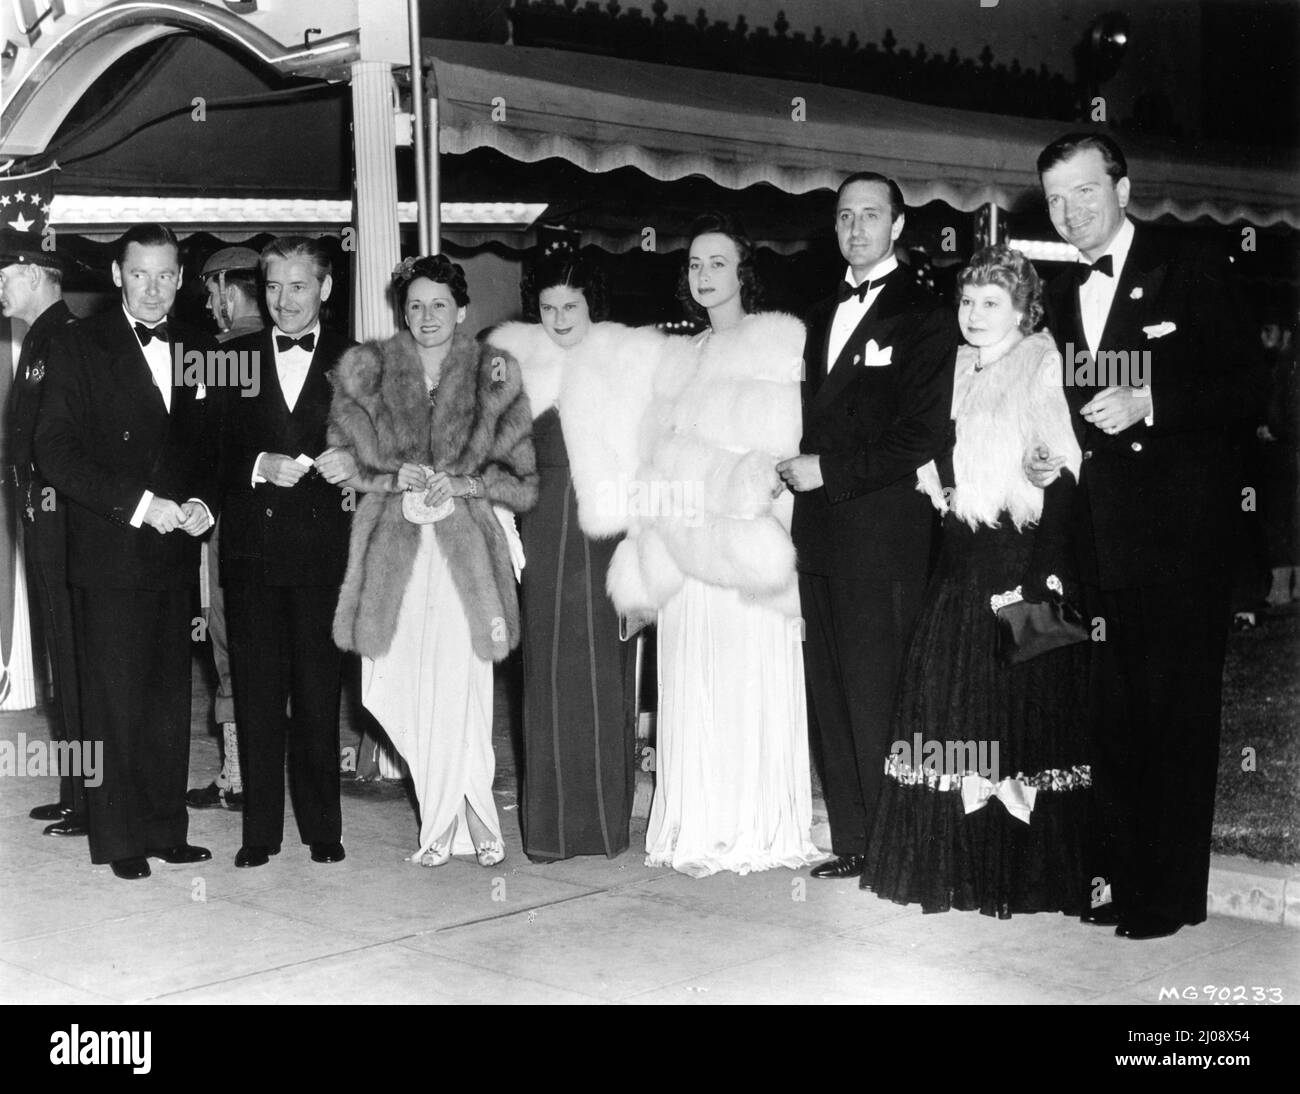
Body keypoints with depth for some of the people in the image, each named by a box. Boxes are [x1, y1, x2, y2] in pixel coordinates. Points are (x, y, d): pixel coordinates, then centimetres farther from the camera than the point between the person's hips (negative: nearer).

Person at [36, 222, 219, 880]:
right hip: (108, 554, -4)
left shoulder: (196, 351, 13)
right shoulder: (79, 346, -1)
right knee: (114, 700, 0)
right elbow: (56, 451, -9)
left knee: (170, 700, 7)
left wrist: (202, 504, -2)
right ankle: (119, 838, 10)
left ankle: (166, 829, 17)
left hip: (174, 553, 4)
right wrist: (140, 503, -15)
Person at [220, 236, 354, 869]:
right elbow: (209, 450, 5)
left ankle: (322, 826, 15)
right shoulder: (234, 358, 10)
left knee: (319, 693, 4)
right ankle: (260, 829, 13)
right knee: (255, 693, 5)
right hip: (252, 549, 1)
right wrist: (259, 467, -11)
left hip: (322, 550, -1)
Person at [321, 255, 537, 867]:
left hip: (466, 548, -2)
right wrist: (398, 478, -9)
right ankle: (475, 820, 17)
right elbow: (345, 461, 5)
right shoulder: (365, 370, 8)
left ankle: (440, 828, 10)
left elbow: (520, 475, 5)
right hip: (394, 549, 2)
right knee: (404, 694, 1)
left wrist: (462, 483, -10)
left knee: (458, 691, -9)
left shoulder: (493, 375, 6)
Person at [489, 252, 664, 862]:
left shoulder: (634, 355, 4)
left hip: (609, 530, -2)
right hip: (545, 531, 2)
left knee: (605, 670, 0)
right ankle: (551, 825, 8)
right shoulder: (515, 356, 11)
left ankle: (607, 817, 10)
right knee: (549, 670, 2)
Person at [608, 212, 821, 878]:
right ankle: (701, 830, 4)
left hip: (749, 531, -4)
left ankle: (763, 828, -1)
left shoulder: (781, 338, 8)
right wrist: (649, 536, 6)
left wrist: (750, 497, -16)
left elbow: (784, 436, -3)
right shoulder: (679, 357, 23)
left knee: (755, 676, -7)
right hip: (685, 539, 5)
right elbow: (657, 454, 17)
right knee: (692, 684, 0)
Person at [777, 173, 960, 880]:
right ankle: (851, 841, 15)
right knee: (828, 693, 8)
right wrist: (799, 470, 6)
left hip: (884, 535, -7)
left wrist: (830, 470, -11)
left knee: (874, 696, -6)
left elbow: (923, 438, -10)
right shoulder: (820, 316, 20)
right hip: (820, 531, 7)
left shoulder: (924, 318, -3)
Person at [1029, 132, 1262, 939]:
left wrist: (1149, 403, -20)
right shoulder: (1060, 297, 14)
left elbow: (1246, 395, -8)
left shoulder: (1189, 277, -3)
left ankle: (1174, 894, 7)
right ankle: (1122, 879, 20)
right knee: (1113, 714, 10)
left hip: (1179, 534, -6)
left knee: (1179, 714, -1)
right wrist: (1048, 455, 1)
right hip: (1099, 534, 6)